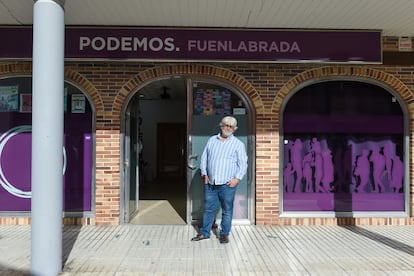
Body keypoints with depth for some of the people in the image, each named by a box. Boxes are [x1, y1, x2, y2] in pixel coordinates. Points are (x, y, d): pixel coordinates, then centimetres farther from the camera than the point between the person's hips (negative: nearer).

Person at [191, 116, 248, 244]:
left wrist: (237, 178, -10)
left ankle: (224, 234, 19)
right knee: (209, 208, 10)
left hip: (227, 184, -2)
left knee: (227, 210, 5)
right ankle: (204, 233, 23)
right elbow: (204, 158, 14)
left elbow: (243, 164, 1)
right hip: (210, 183, 3)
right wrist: (204, 174, 4)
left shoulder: (238, 144, 3)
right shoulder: (212, 140, 12)